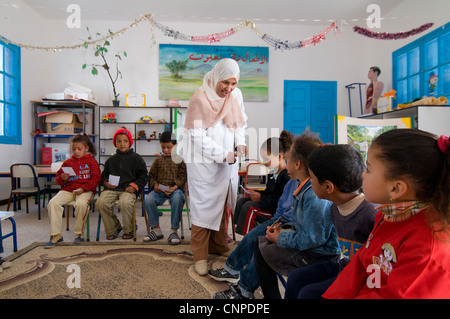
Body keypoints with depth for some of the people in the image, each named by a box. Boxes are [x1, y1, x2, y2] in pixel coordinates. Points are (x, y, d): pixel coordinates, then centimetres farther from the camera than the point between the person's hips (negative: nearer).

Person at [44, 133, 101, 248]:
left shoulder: (91, 161, 7)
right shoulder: (67, 162, 18)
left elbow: (96, 179, -2)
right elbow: (58, 179, 22)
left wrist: (83, 188, -15)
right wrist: (62, 178, -4)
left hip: (85, 190, -4)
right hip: (68, 189, 4)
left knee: (81, 204, -35)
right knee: (52, 203, -21)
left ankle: (79, 233, -12)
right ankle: (56, 234, -9)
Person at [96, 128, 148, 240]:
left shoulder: (136, 158, 8)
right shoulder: (111, 160, 19)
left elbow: (144, 176, 7)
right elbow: (104, 175, 27)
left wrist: (135, 186, -8)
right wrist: (105, 183, 4)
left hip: (128, 189, -4)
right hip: (111, 189, 4)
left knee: (124, 203, -34)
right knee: (100, 203, -22)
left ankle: (129, 230, -6)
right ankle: (113, 228, 3)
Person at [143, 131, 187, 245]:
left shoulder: (179, 160, 9)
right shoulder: (158, 161, 17)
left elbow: (183, 177, 2)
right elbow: (151, 176, 16)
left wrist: (174, 187, -15)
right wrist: (154, 185, -6)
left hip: (174, 189, -3)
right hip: (159, 190, 3)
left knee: (178, 198, -37)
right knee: (148, 199, -27)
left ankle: (174, 231, -23)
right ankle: (156, 229, -9)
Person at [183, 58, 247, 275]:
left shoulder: (236, 96, 6)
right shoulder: (200, 98, -13)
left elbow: (239, 123, 16)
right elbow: (197, 136, -16)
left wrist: (240, 144, -4)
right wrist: (223, 154, -18)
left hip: (226, 163, 6)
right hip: (203, 163, -6)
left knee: (221, 204, 15)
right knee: (203, 207, -2)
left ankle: (218, 246, 32)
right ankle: (200, 256, 12)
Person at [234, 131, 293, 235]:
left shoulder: (287, 175, -21)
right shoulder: (272, 173, 11)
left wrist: (261, 198, -19)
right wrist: (255, 193, 3)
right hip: (271, 205, 10)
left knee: (249, 206, -21)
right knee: (242, 200, 6)